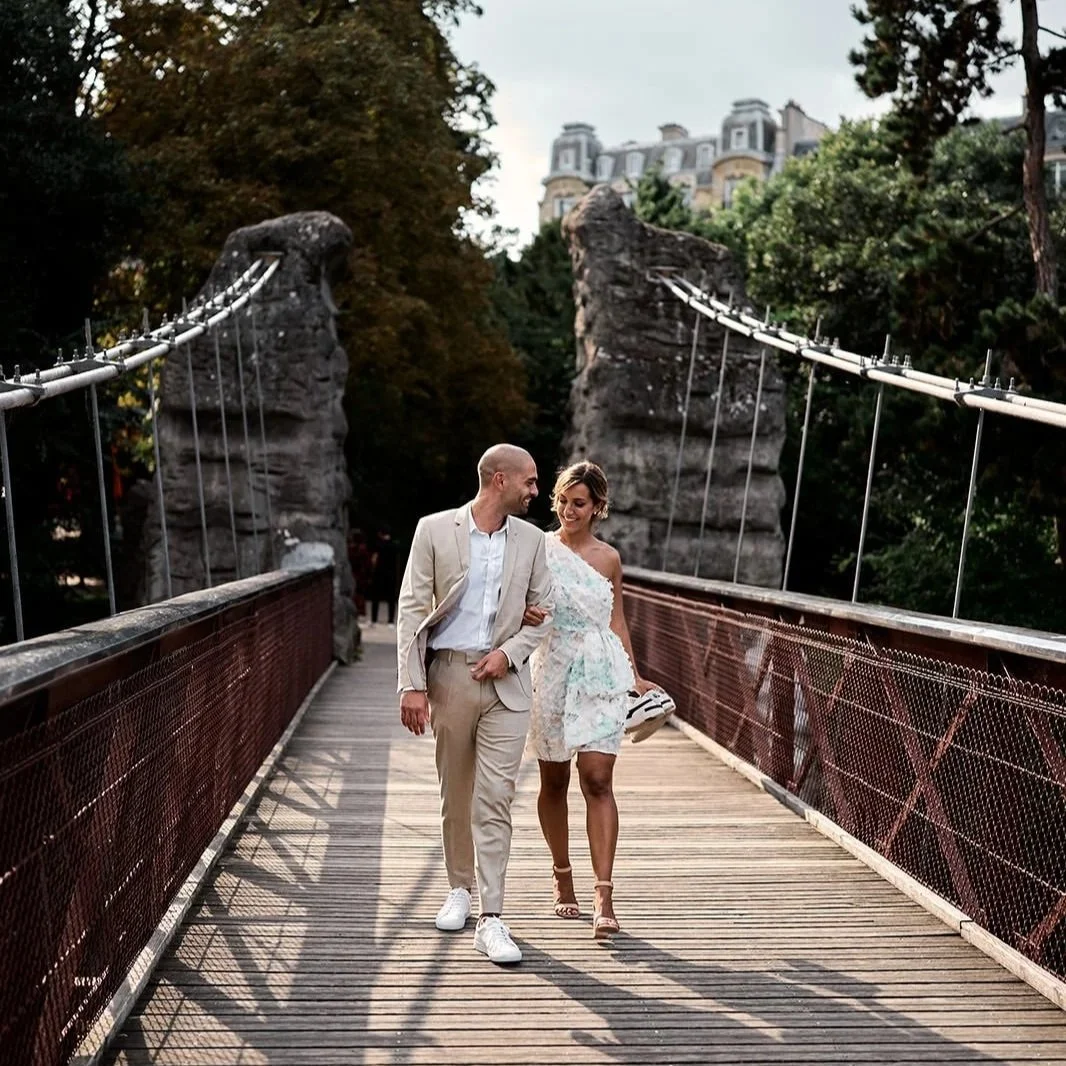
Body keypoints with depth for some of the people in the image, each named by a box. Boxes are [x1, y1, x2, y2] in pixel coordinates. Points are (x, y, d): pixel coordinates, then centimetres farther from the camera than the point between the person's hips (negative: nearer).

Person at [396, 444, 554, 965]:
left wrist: (510, 651, -7)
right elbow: (412, 609, -4)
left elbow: (543, 610, 12)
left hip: (505, 682, 1)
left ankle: (491, 919, -6)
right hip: (448, 674, 0)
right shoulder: (434, 530, -2)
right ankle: (460, 888, 32)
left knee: (495, 800, -6)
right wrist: (412, 685, -10)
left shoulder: (530, 539, 6)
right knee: (455, 793, 12)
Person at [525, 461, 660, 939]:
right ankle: (562, 876, 28)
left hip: (602, 674, 0)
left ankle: (604, 895, -12)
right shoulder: (538, 548, 3)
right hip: (553, 671, 0)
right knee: (554, 780, 9)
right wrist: (524, 613, -21)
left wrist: (633, 676, 17)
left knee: (598, 780, -9)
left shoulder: (608, 558, 8)